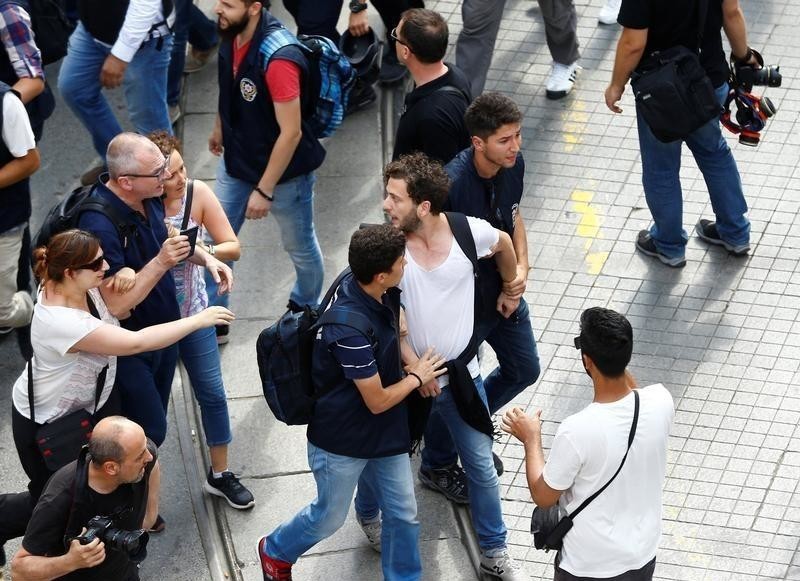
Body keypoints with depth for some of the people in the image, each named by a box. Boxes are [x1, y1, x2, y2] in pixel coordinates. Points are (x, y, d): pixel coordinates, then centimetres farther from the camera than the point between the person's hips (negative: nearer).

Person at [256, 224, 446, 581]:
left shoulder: (382, 295, -11)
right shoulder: (350, 328, -36)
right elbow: (378, 401, -24)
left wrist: (414, 363, 1)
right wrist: (416, 377, -9)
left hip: (386, 431, 7)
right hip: (343, 440, -7)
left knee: (403, 513, 12)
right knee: (330, 517, 15)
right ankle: (275, 551, 44)